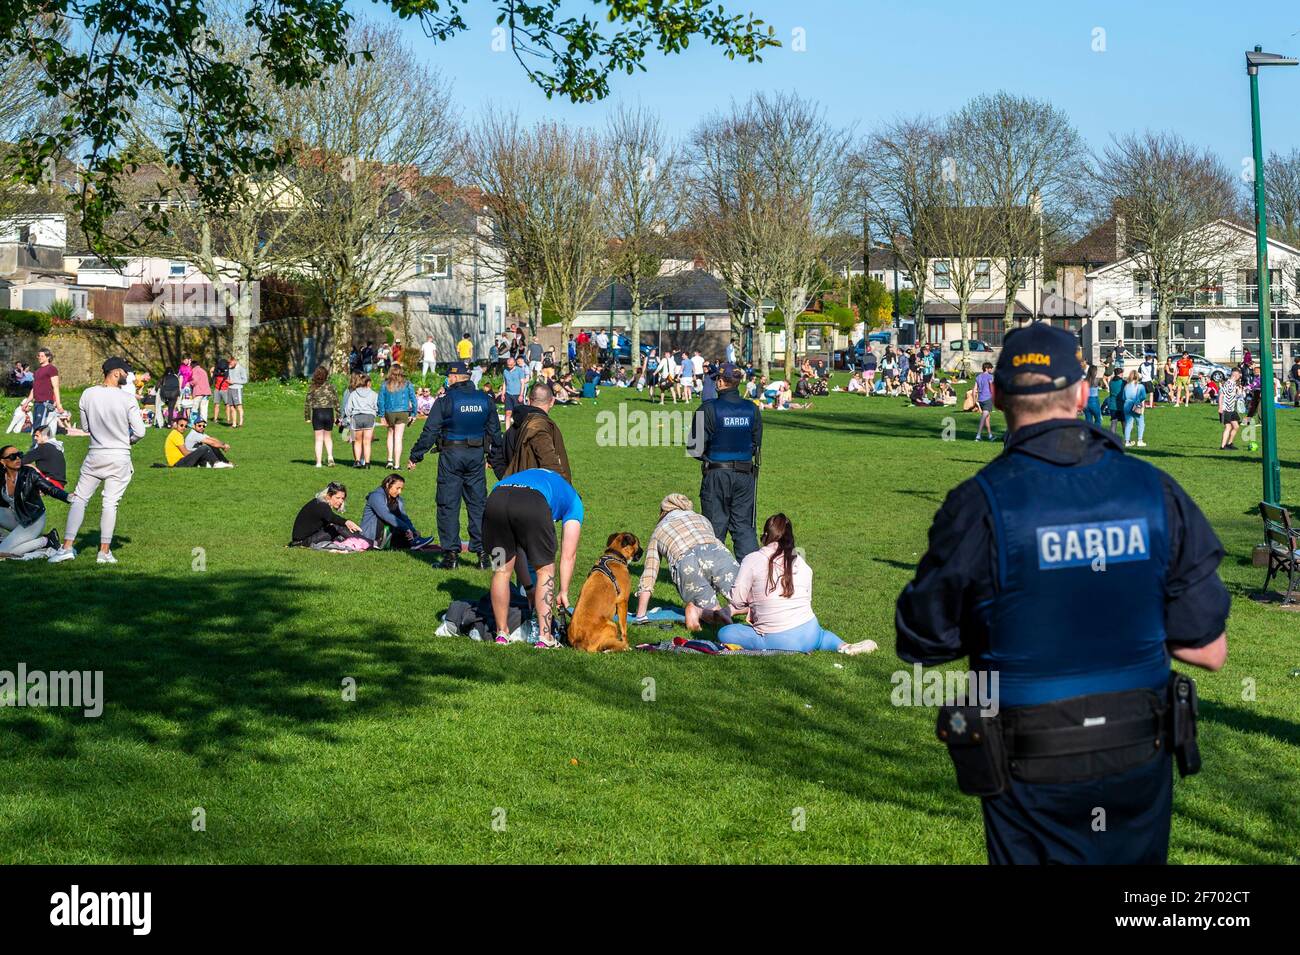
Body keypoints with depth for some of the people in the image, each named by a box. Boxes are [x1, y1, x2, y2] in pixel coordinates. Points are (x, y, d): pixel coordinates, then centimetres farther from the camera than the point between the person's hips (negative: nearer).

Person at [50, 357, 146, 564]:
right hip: (120, 457, -2)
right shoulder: (127, 398, -13)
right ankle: (104, 551, 6)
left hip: (95, 455, 2)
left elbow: (85, 426, 7)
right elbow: (140, 431, -10)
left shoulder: (88, 394, -3)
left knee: (80, 498, 8)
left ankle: (67, 546, -1)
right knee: (110, 503, 4)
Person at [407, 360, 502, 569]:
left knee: (448, 505, 3)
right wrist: (495, 457, 24)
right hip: (476, 457, 4)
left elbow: (429, 432, -9)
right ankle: (482, 552, 6)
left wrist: (415, 456, 0)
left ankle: (451, 553, 1)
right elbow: (495, 431, 13)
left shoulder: (445, 400, -9)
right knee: (478, 505, 9)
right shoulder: (485, 399, 5)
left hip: (451, 457, -4)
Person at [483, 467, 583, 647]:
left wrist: (528, 587, 46)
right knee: (545, 570, 14)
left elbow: (515, 548, 44)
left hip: (495, 499, 4)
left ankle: (501, 634, 26)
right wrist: (563, 592, 28)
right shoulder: (573, 500, 34)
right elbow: (569, 553, 24)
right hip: (532, 505, -4)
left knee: (502, 570, 20)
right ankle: (544, 638, 10)